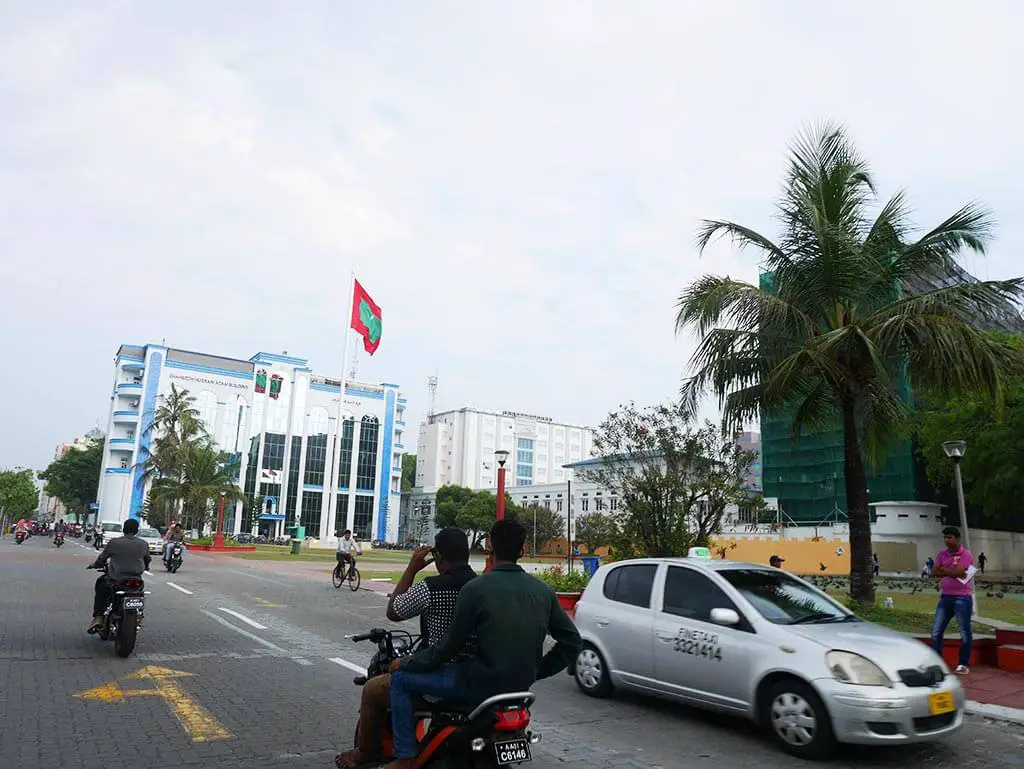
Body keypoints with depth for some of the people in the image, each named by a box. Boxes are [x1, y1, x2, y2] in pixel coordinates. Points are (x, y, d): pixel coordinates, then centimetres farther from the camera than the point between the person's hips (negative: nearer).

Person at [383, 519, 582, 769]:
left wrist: (405, 663, 5)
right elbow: (572, 641, 4)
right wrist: (539, 670, 15)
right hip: (521, 687, 6)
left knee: (401, 679, 10)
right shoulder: (543, 590, 0)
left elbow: (450, 646, -10)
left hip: (482, 685, -6)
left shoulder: (476, 588, -15)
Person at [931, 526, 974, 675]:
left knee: (965, 633, 4)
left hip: (962, 598, -6)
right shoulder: (942, 554, 9)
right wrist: (952, 572, -11)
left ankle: (964, 664, 14)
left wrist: (943, 569, -6)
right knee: (936, 631, 5)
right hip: (945, 597, 6)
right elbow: (934, 572, 0)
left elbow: (958, 571, -21)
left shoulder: (966, 554, -8)